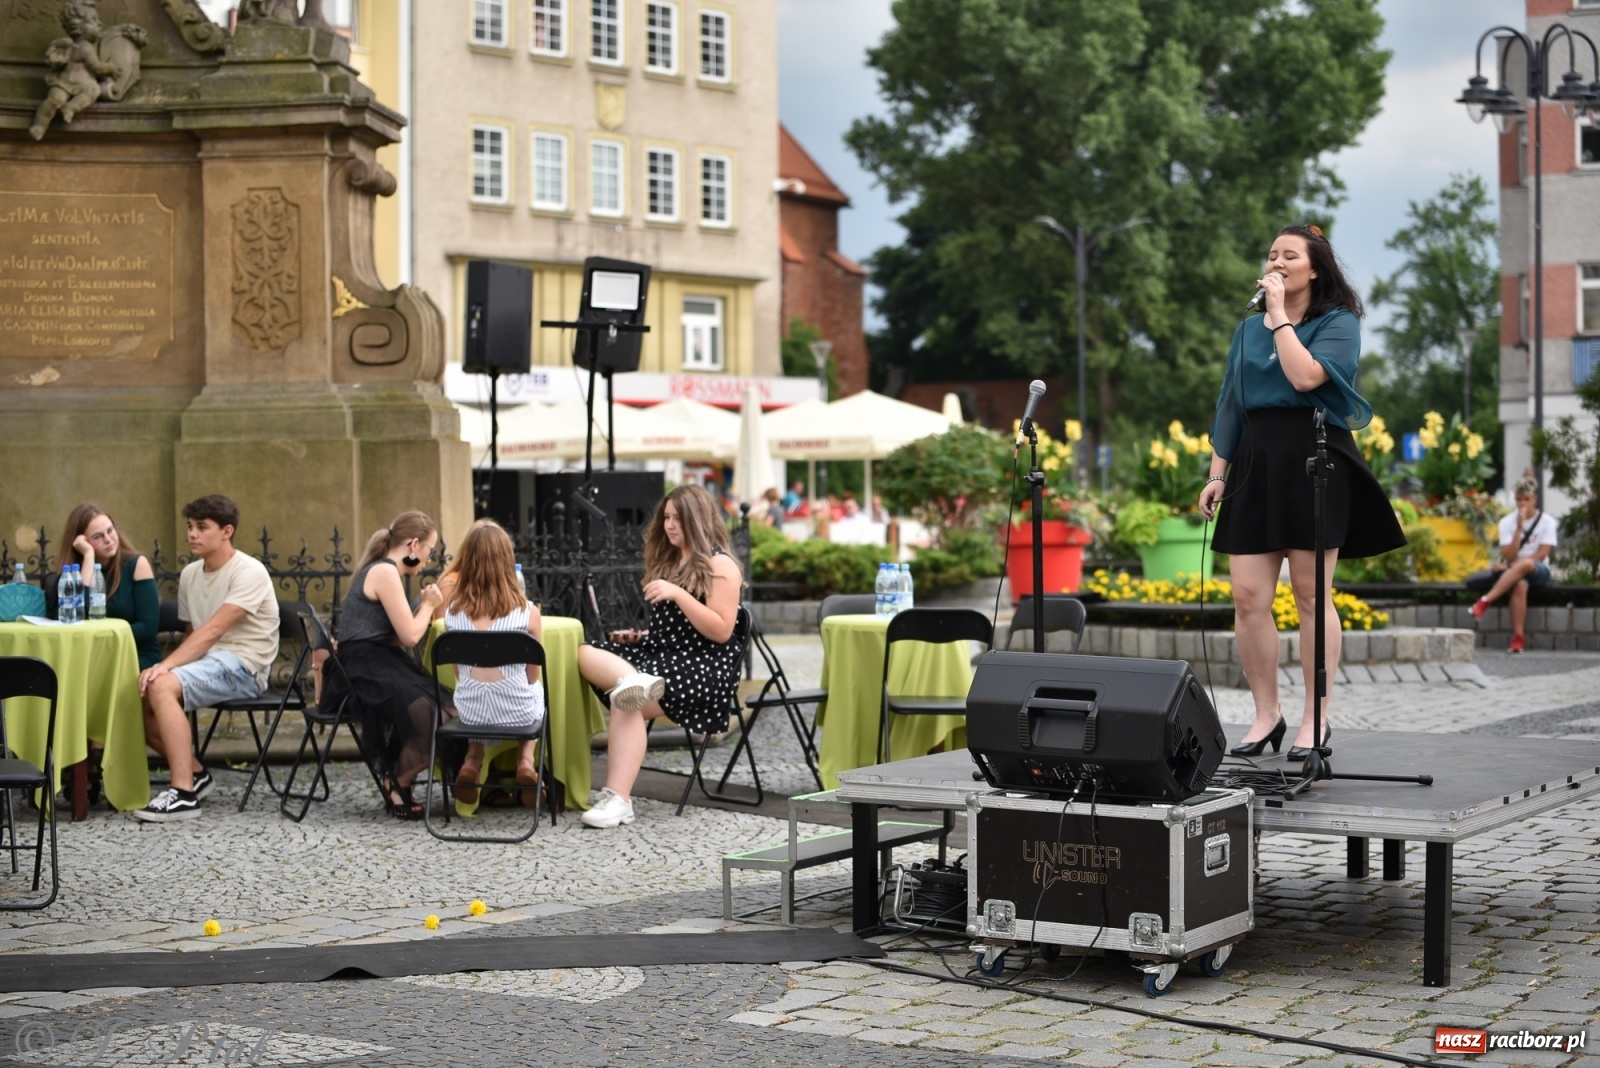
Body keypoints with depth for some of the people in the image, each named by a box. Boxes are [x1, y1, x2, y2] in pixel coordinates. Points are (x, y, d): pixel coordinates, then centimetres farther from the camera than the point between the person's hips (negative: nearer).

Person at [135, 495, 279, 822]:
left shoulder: (249, 572, -12)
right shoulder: (190, 574, 13)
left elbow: (212, 631, -22)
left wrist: (165, 666, -31)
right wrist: (165, 666, -1)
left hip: (241, 666, -8)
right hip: (204, 660, 8)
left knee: (161, 687, -30)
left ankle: (184, 793, -30)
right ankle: (194, 773, 5)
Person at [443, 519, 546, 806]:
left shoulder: (453, 612, -7)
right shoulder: (527, 612, -13)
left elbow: (460, 675, 7)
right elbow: (532, 677, 1)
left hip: (470, 714, 2)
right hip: (518, 715, -2)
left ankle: (473, 760, 20)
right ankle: (526, 759, 18)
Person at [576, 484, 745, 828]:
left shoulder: (720, 565, -5)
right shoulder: (666, 561, 18)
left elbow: (721, 631, -15)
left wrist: (677, 594, -21)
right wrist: (642, 635, 9)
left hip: (706, 666, -8)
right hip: (662, 653, 8)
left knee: (626, 701, -31)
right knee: (586, 654, -14)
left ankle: (617, 800, -36)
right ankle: (635, 682, -42)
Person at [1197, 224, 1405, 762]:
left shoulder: (1339, 323, 1)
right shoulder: (1248, 329, 17)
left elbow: (1305, 376, -18)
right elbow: (1229, 404, 18)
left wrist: (1279, 314, -11)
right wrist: (1217, 474, 10)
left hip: (1314, 461, -5)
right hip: (1256, 462, 5)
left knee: (1311, 595, -2)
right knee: (1248, 597, -2)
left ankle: (1317, 720, 6)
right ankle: (1266, 714, 9)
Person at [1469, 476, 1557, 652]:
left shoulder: (1547, 522, 1)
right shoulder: (1507, 523, 3)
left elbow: (1540, 555, -7)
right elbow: (1509, 556, -8)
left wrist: (1512, 565, -12)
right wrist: (1519, 528, -16)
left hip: (1538, 571, -1)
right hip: (1514, 573, 1)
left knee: (1525, 564, -38)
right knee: (1520, 585, -37)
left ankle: (1485, 601, -40)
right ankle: (1518, 638, -40)